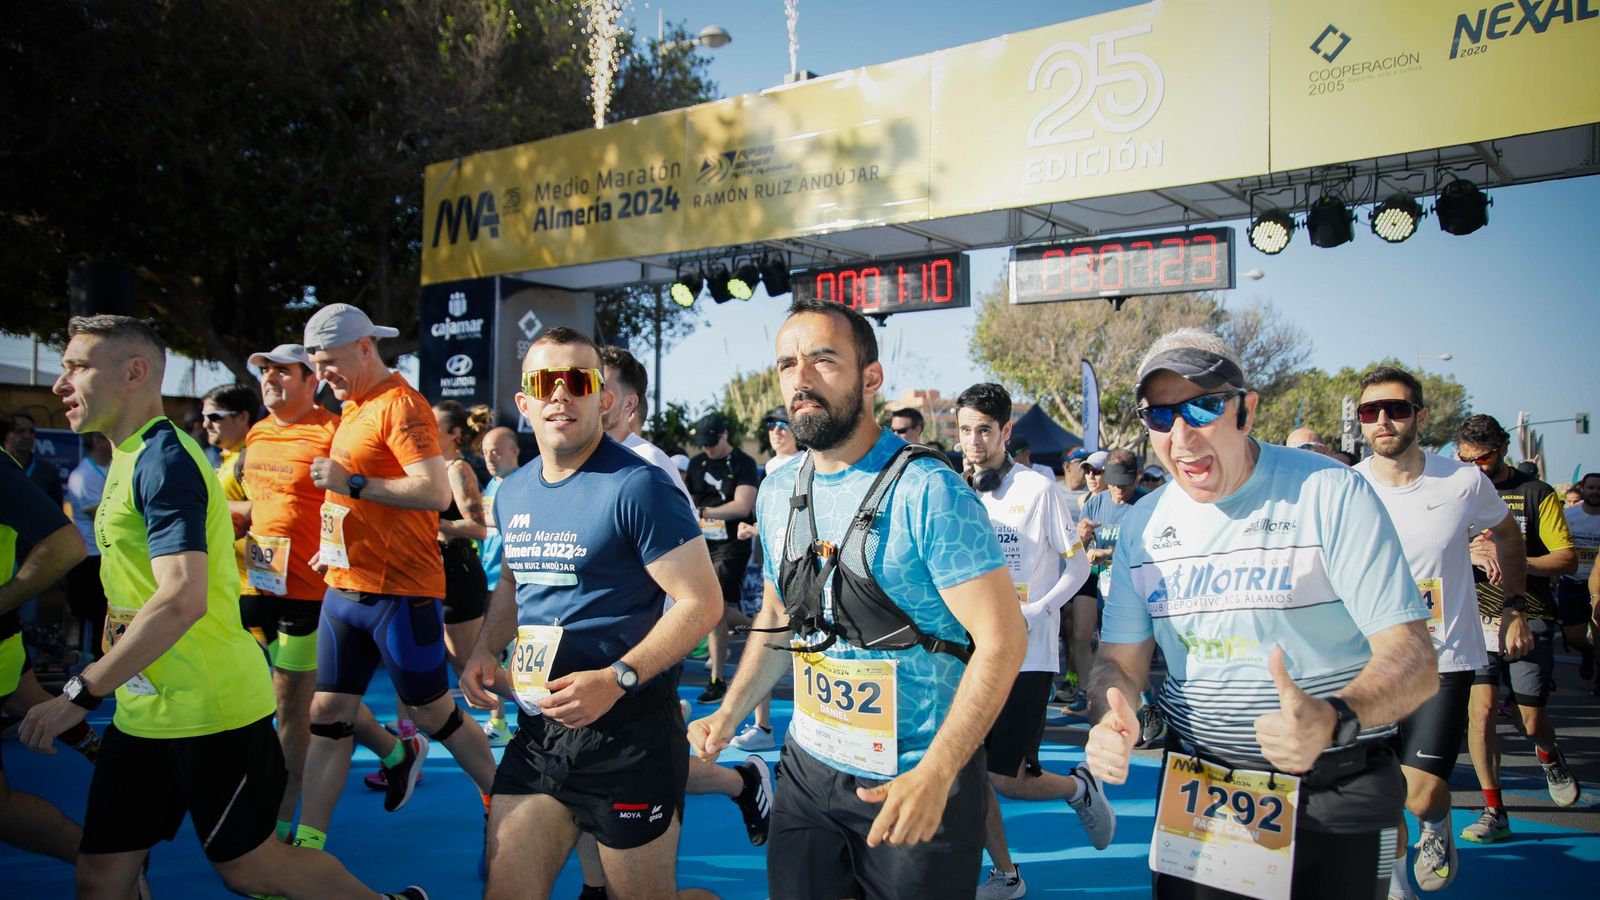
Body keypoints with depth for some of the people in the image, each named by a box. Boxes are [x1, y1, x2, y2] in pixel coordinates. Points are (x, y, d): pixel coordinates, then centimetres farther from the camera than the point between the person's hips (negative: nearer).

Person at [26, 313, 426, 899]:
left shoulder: (162, 460, -18)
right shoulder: (130, 459, 12)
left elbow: (182, 599, -29)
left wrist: (80, 695, -26)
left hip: (208, 715, -9)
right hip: (143, 713, 9)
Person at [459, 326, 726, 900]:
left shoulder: (637, 486, -14)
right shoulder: (513, 493, 8)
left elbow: (702, 602, -17)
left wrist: (617, 679, -24)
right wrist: (486, 649, 6)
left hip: (630, 730, -6)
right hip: (536, 731, 7)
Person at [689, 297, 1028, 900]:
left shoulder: (928, 491, -18)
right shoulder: (778, 492, 2)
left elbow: (1002, 639, -21)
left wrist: (935, 774, -27)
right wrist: (729, 715, 3)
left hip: (919, 780, -5)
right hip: (809, 768, 6)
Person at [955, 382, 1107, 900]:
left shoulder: (1038, 489, -8)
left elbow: (1077, 565, -4)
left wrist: (1033, 613, -16)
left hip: (1027, 657, -5)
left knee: (1005, 779, -4)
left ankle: (1079, 787, 26)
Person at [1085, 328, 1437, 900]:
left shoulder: (1332, 494, -14)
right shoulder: (1142, 524, 1)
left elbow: (1413, 659, -18)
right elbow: (1120, 659, 5)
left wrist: (1332, 720, -37)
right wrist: (1110, 719, -18)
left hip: (1334, 797, -4)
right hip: (1195, 796, 4)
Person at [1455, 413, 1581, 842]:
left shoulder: (1536, 493, 1)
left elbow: (1567, 559, -3)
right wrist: (1472, 554, -18)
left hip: (1529, 619, -1)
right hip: (1476, 619, 1)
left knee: (1532, 720, 3)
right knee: (1480, 711, -8)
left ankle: (1548, 756, 40)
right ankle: (1493, 811, 4)